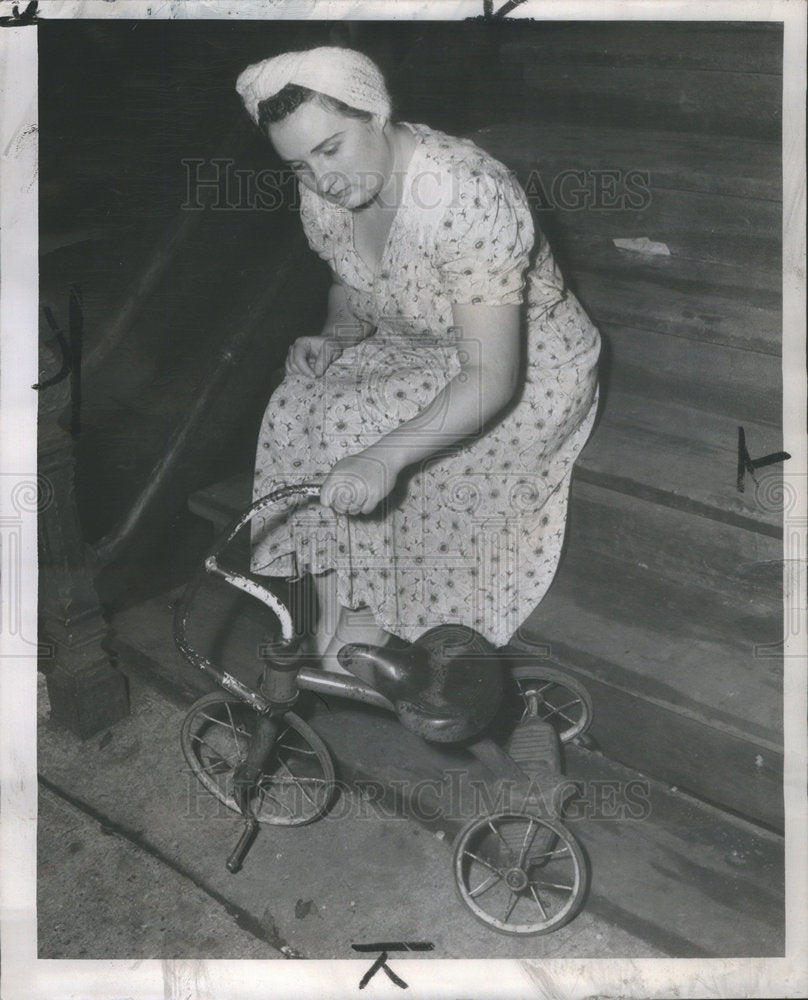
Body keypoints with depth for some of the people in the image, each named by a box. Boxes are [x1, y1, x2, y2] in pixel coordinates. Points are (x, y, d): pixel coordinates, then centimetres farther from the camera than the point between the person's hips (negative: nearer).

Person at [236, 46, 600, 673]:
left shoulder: (470, 199, -34)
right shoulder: (323, 192, -10)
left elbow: (492, 379, -38)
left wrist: (385, 458, -50)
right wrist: (336, 336, -12)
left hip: (528, 369, -7)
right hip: (413, 351, 7)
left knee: (351, 428, -25)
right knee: (299, 408, -17)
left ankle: (363, 616, -2)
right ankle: (332, 610, -7)